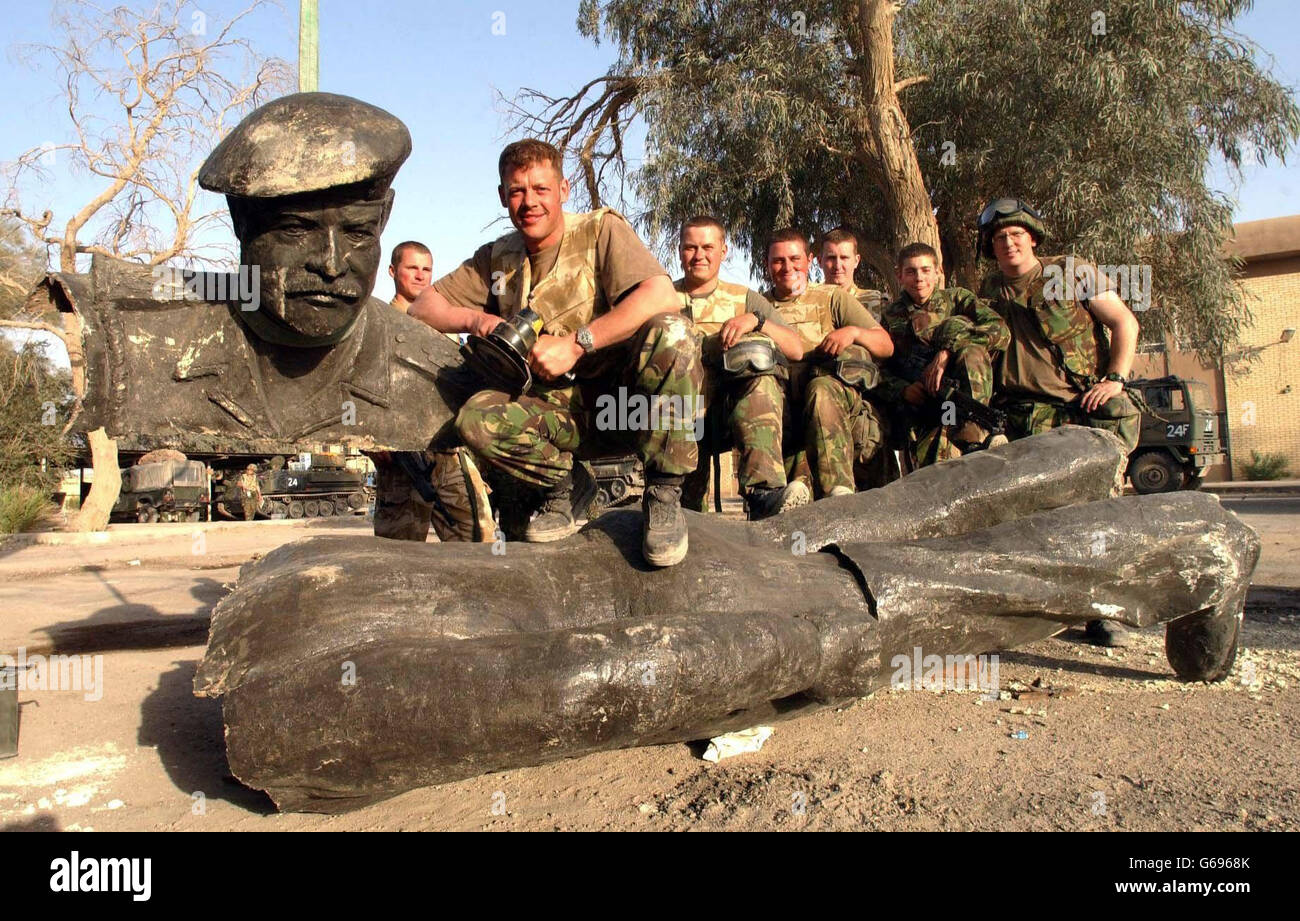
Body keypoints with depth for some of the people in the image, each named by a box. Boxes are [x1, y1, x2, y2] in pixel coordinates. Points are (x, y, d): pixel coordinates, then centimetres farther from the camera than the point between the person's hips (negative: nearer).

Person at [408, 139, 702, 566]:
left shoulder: (601, 229, -3)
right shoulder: (497, 259, 11)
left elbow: (662, 295, -21)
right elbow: (422, 307, 12)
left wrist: (576, 343, -26)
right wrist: (474, 319, -9)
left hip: (627, 395, -2)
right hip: (560, 409, 3)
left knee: (669, 331, -34)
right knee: (477, 418, -27)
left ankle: (664, 494, -20)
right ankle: (560, 493, 0)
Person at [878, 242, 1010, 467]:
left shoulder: (957, 298, 14)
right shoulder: (891, 317, 19)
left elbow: (1000, 330, -5)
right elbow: (880, 370, 12)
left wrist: (947, 352, -18)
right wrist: (903, 390, -11)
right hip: (918, 404, -1)